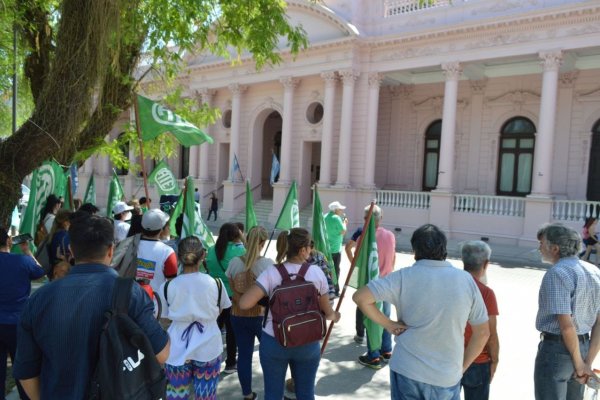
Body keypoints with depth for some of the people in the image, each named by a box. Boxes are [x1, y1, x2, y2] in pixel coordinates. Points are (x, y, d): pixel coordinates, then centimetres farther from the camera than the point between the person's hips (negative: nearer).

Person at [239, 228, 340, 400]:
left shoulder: (271, 273, -11)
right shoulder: (316, 272, -7)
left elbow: (244, 304, -17)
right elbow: (327, 311, 2)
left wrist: (265, 299, 3)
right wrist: (334, 316, 25)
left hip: (273, 342, 0)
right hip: (308, 344, 1)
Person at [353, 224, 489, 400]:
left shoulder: (404, 277, -11)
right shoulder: (466, 280, -4)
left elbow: (360, 297, -18)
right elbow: (483, 332, 2)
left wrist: (388, 324, -7)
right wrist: (462, 366, 10)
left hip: (406, 372, -1)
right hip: (448, 378, 1)